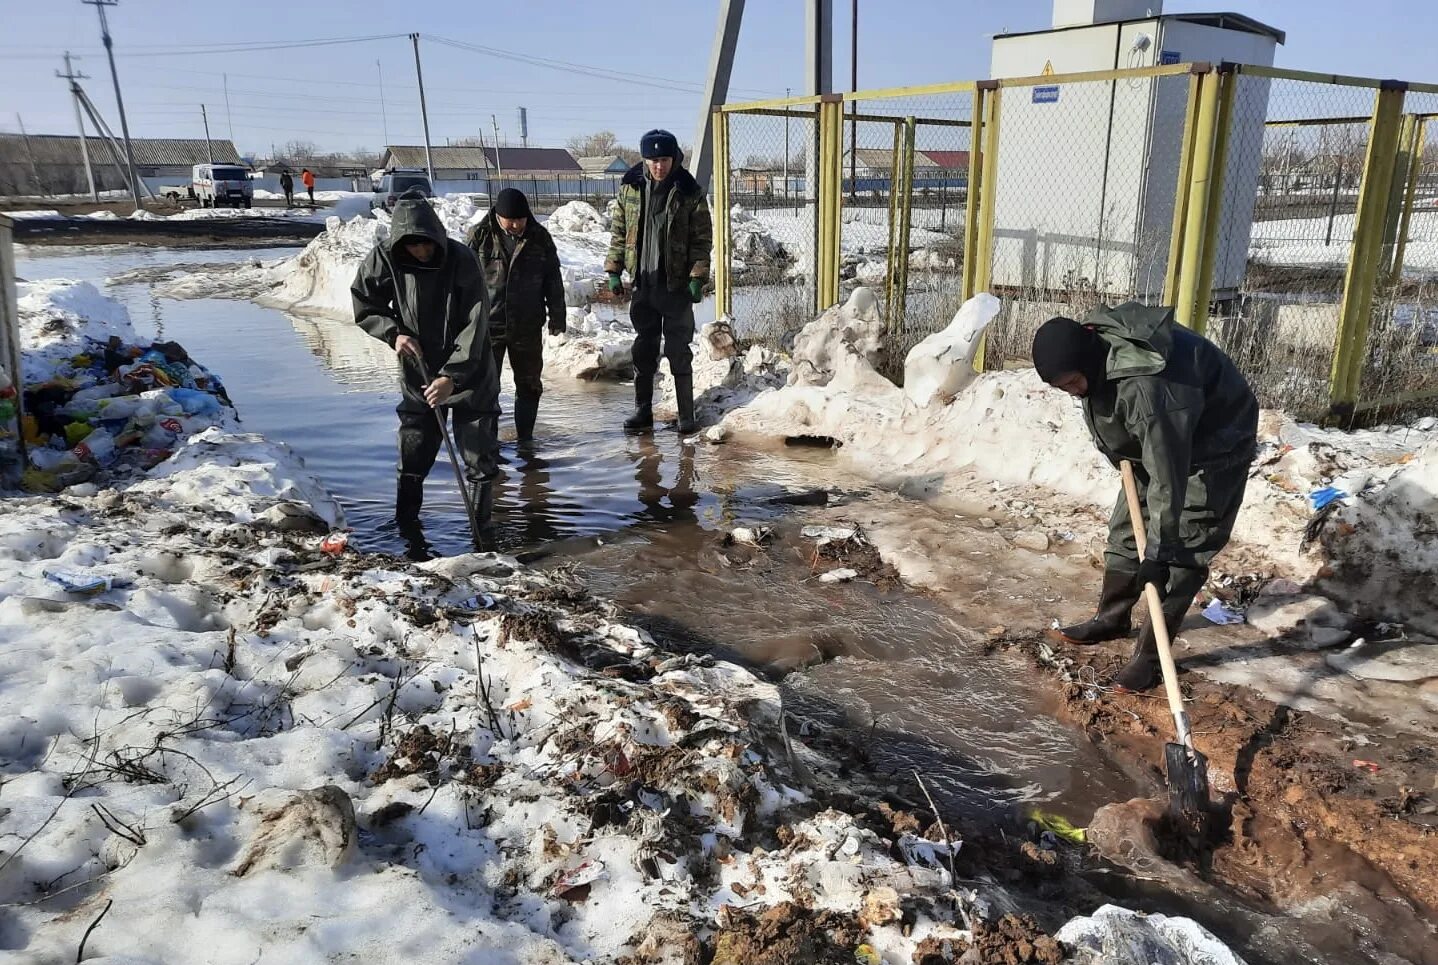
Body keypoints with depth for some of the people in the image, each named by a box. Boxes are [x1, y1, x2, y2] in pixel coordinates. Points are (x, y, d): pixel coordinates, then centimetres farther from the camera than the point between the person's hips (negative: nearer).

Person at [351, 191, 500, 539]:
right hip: (417, 373, 3)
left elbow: (475, 324, -21)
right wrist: (393, 333, -14)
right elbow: (364, 306, 4)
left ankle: (481, 529, 16)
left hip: (469, 373, -2)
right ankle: (405, 525, 26)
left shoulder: (460, 258, -19)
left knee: (480, 458, 2)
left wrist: (451, 377, -26)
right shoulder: (383, 259, -11)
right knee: (412, 459, 10)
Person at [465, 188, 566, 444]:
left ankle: (525, 437, 21)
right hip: (487, 325, -2)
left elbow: (553, 280, 7)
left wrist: (557, 317, 6)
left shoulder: (539, 237, 0)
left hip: (528, 326, 2)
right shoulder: (480, 236, -4)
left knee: (529, 384, 9)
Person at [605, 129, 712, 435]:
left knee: (679, 352, 1)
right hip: (643, 283, 3)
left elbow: (702, 238, -5)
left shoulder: (689, 192, -5)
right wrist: (614, 270, 4)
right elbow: (619, 231, 9)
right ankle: (643, 411, 21)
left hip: (677, 284, -3)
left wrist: (698, 277, -13)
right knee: (643, 349, 10)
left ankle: (686, 415, 9)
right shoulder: (630, 187, 3)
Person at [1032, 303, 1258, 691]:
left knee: (1184, 549, -10)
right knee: (1127, 528, 13)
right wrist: (1124, 458, 15)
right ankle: (1112, 617, 28)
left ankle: (1150, 653, -3)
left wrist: (1157, 551, -34)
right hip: (1153, 441, 9)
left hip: (1214, 444, -9)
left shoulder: (1146, 386, -43)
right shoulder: (1091, 340, -16)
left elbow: (1167, 477, -39)